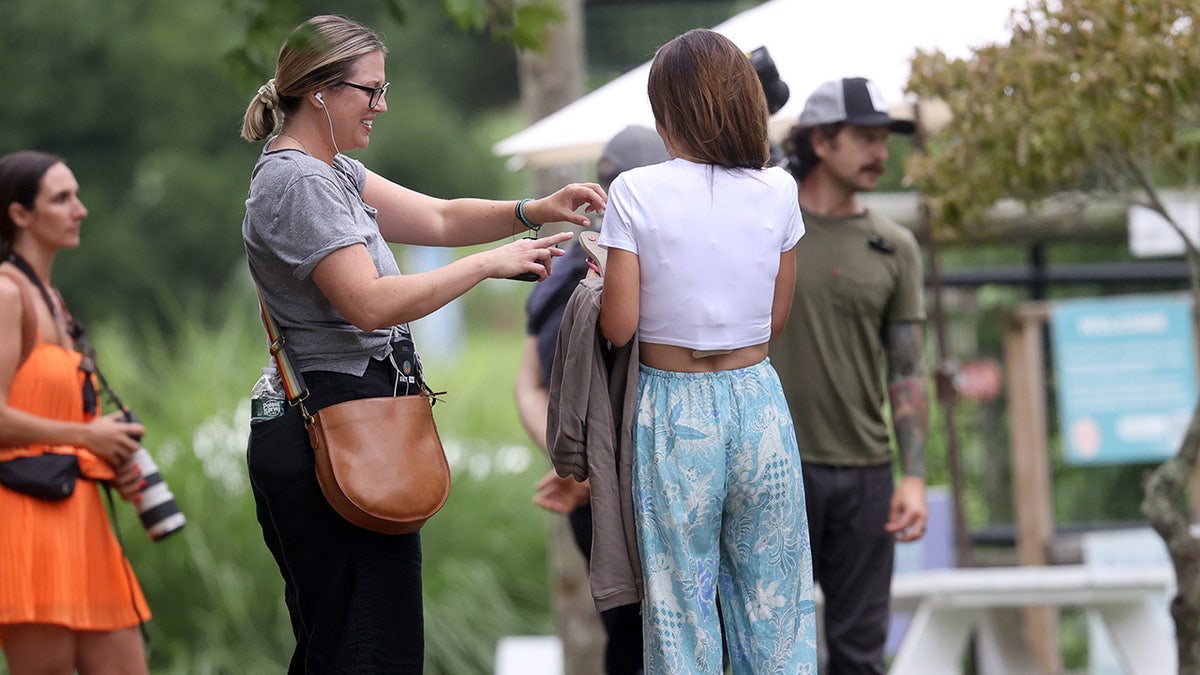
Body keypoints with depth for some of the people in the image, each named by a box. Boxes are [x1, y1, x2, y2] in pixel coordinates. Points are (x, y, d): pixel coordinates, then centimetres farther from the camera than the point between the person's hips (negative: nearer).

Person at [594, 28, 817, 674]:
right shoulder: (777, 191, -2)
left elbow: (618, 327, -10)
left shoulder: (635, 193, -11)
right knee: (772, 599, 10)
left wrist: (603, 281, 9)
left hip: (674, 408, -2)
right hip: (758, 398, 2)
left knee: (681, 606, 5)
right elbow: (776, 319, 6)